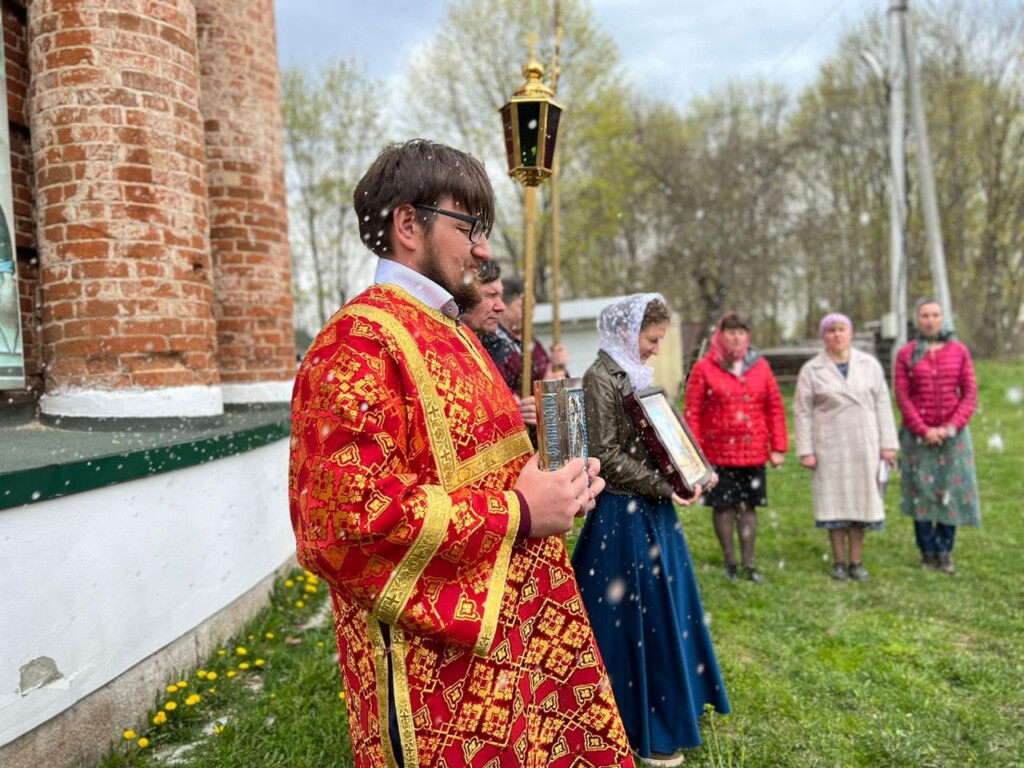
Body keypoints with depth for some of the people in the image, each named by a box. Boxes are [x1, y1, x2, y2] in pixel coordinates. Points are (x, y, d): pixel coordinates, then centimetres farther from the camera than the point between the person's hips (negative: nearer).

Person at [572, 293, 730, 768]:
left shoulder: (633, 375, 13)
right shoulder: (601, 378, -15)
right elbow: (606, 456, -19)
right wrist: (666, 487, -18)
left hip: (650, 510, 9)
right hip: (625, 515, -9)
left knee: (664, 612, 17)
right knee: (637, 618, 1)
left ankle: (665, 712, 33)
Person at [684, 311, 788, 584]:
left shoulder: (760, 366, 5)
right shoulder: (704, 368, -4)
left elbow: (775, 408, 6)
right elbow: (692, 412, -6)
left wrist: (778, 447, 3)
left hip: (753, 452, 2)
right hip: (719, 452, -2)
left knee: (749, 506, 9)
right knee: (723, 506, 7)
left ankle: (749, 563, 19)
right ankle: (730, 562, 21)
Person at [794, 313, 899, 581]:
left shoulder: (870, 365, 6)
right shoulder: (811, 370, 1)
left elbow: (882, 405, 6)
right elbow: (802, 412, 0)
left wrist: (888, 444, 1)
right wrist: (805, 450, -5)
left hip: (865, 446, 2)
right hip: (829, 448, -2)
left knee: (861, 500, 5)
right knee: (834, 501, 2)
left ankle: (856, 561, 16)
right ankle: (839, 561, 14)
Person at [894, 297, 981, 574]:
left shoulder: (959, 351, 4)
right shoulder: (906, 354, 1)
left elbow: (970, 393, 1)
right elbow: (902, 397, -3)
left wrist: (952, 427, -11)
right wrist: (924, 431, -10)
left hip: (952, 434, 1)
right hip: (917, 435, -1)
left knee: (951, 491, 2)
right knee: (921, 492, 2)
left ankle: (945, 553, 14)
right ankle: (927, 553, 14)